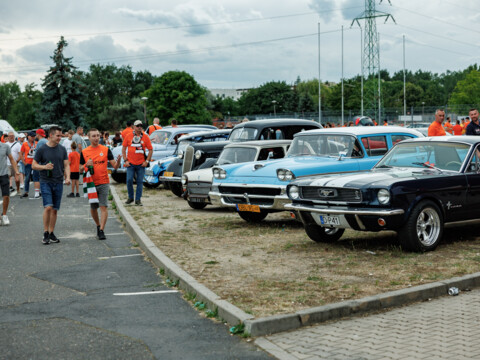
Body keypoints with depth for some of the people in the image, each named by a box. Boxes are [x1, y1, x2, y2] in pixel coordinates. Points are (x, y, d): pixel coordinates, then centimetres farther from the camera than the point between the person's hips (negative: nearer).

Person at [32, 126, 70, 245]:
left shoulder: (62, 149, 9)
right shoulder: (41, 149, -2)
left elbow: (66, 165, 10)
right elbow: (34, 165, 1)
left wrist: (67, 177, -6)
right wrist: (44, 167, -17)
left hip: (58, 183, 4)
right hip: (45, 182, -4)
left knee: (54, 209, 6)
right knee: (48, 207, -15)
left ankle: (51, 233, 16)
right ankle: (45, 233, -4)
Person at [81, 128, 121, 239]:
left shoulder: (106, 150, 2)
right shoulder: (84, 152, 5)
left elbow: (115, 166, 0)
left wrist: (118, 161, -21)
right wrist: (86, 165, -11)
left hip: (104, 182, -2)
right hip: (91, 183, 2)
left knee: (103, 206, -10)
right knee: (93, 208, 11)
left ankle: (101, 230, -10)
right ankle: (98, 226, 32)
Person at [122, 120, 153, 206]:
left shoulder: (145, 137, 3)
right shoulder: (129, 136, 3)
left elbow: (150, 150, 5)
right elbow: (123, 149, 8)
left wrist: (147, 161, -3)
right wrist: (125, 160, 0)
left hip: (141, 164, 0)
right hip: (130, 163, 0)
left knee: (140, 182, 2)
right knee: (129, 180, -4)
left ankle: (138, 199, 9)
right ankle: (130, 198, 14)